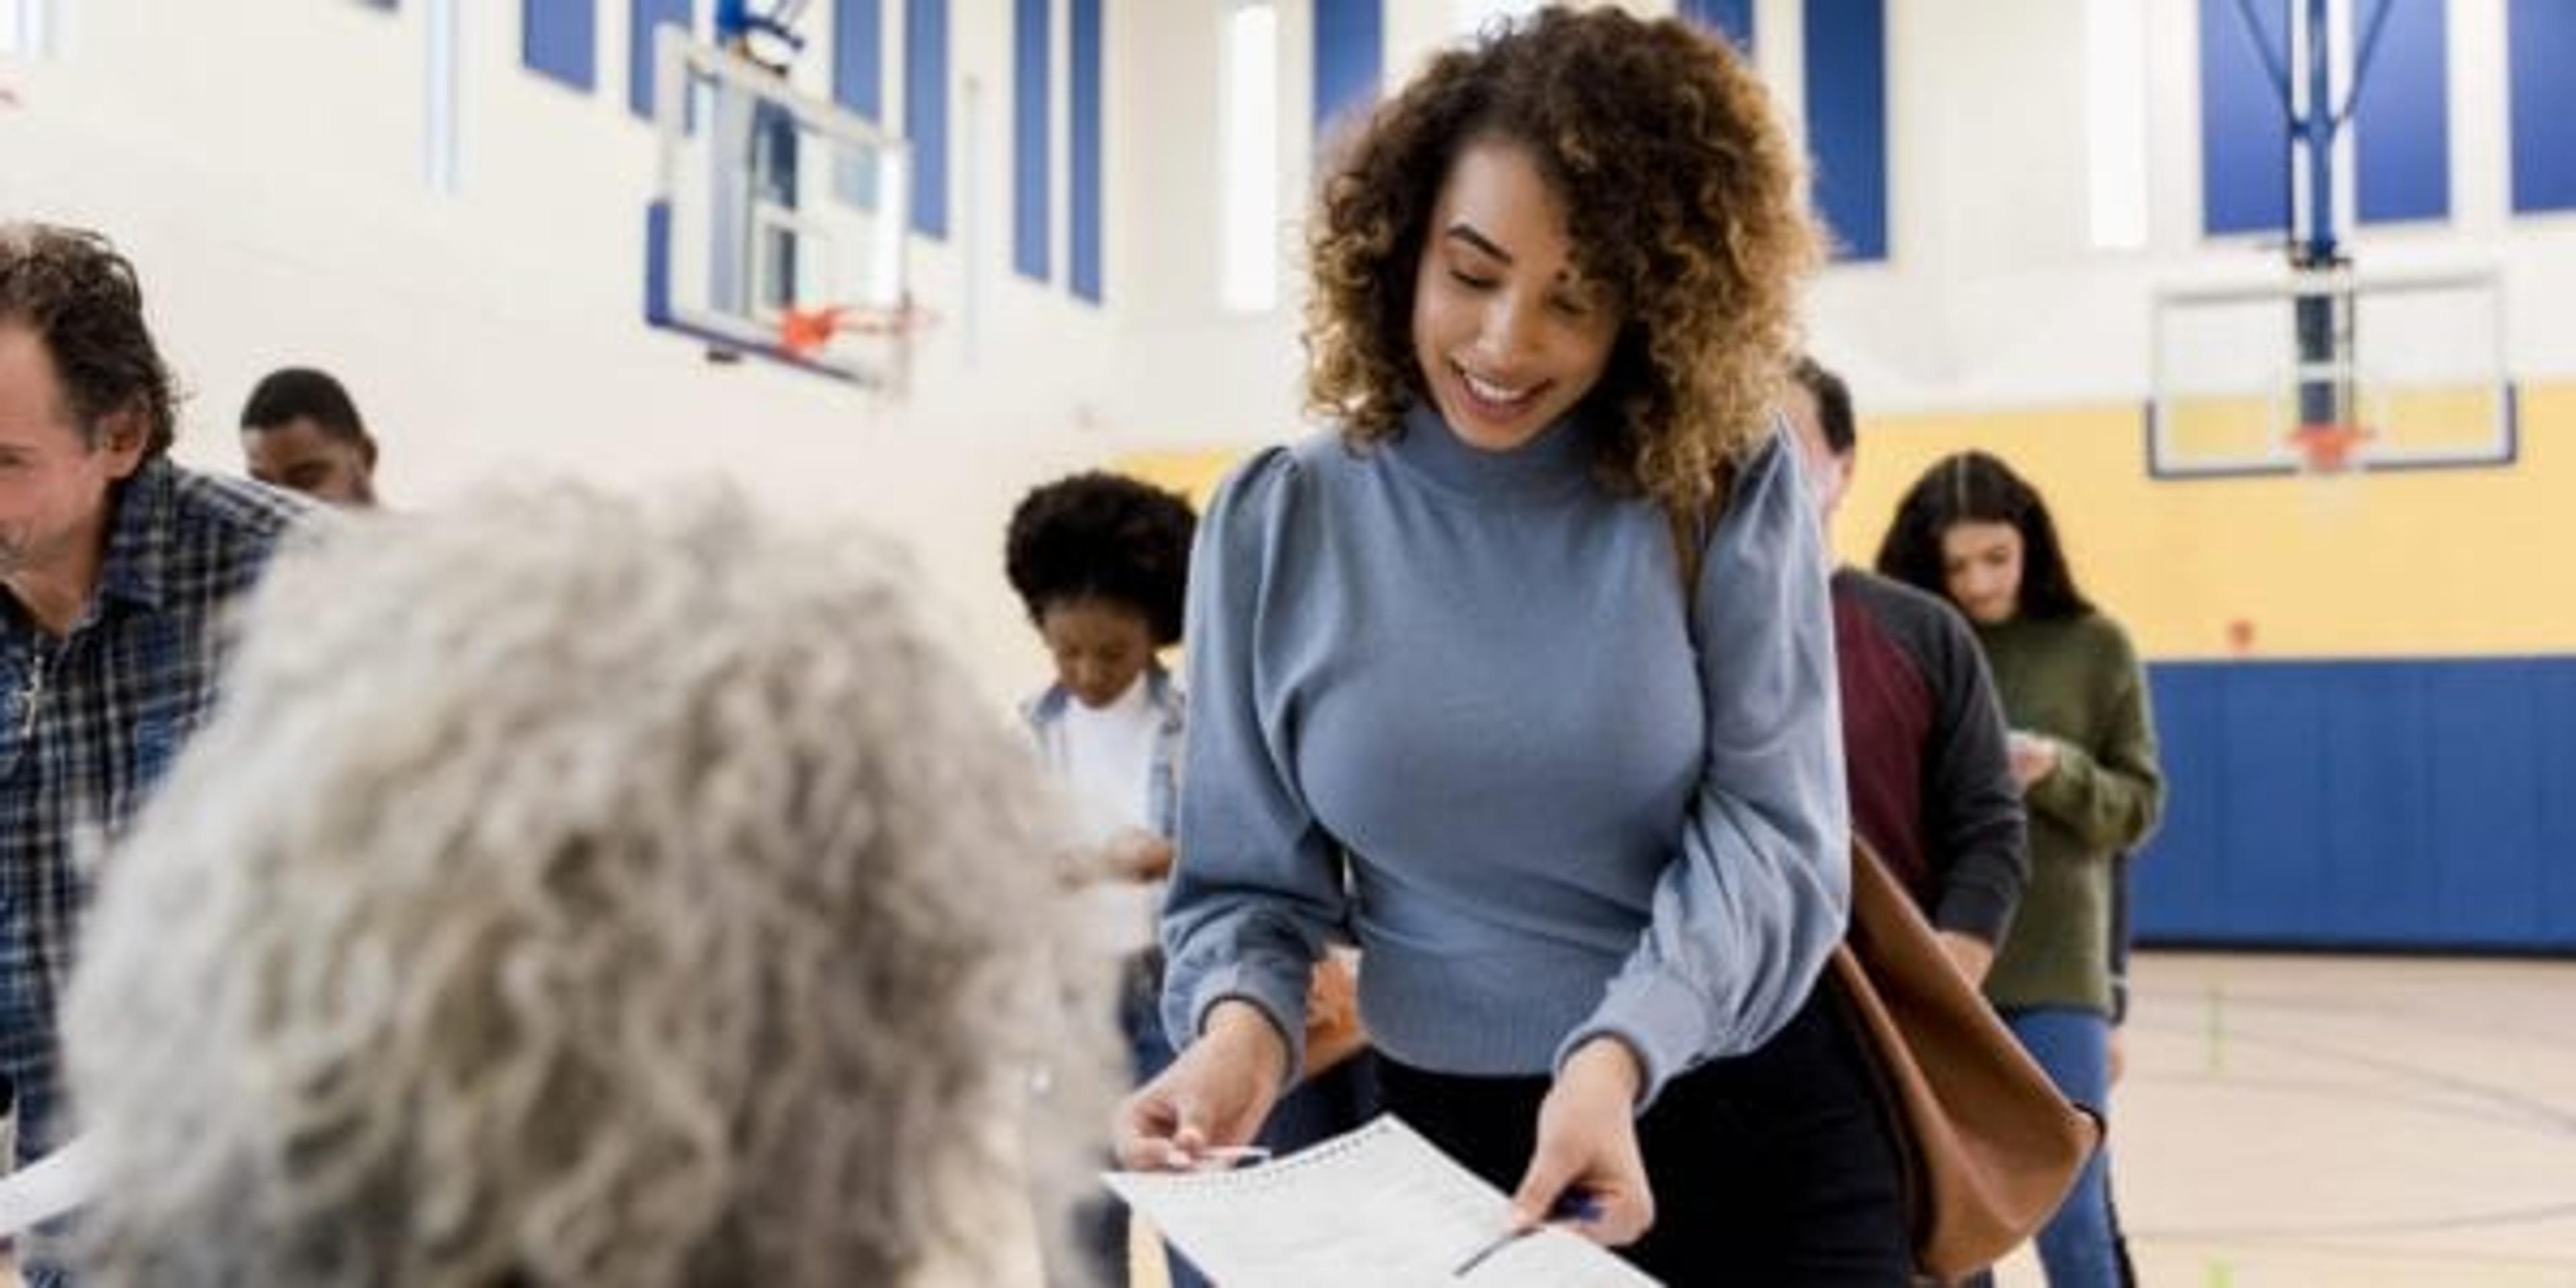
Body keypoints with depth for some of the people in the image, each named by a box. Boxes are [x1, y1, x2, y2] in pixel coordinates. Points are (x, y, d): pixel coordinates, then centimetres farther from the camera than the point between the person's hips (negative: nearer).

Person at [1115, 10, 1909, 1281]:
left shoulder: (1725, 486, -7)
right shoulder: (1282, 523, -4)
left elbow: (1768, 826, -13)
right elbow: (1248, 877, 0)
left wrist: (1623, 1052, -29)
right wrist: (1241, 1019, -20)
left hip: (1756, 1123, -1)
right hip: (1448, 1142, 1)